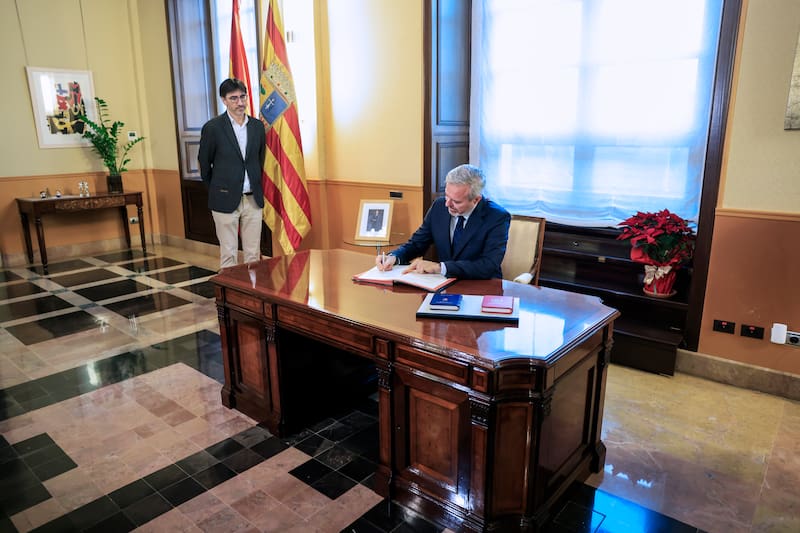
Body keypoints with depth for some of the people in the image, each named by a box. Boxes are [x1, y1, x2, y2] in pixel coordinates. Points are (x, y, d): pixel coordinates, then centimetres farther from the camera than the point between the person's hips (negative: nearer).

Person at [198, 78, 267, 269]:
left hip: (253, 199, 4)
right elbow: (204, 163, 5)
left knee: (253, 253, 8)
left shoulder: (257, 126, 6)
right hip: (226, 200, -3)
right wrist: (216, 190, 12)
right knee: (229, 254, 3)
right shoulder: (212, 127, -6)